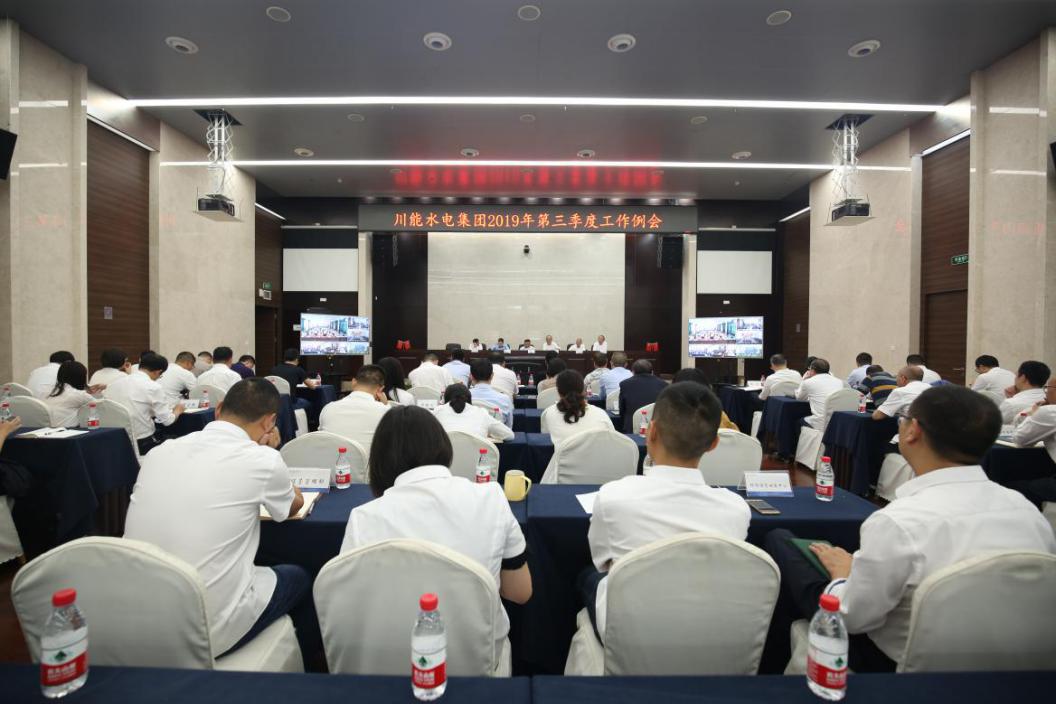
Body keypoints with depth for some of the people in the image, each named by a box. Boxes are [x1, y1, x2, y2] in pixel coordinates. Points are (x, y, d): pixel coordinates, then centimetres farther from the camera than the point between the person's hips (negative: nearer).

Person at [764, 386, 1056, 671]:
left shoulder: (898, 523, -34)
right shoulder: (1030, 511, -14)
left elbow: (851, 618, -22)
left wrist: (842, 575, -1)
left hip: (897, 660, -6)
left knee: (778, 539, 5)